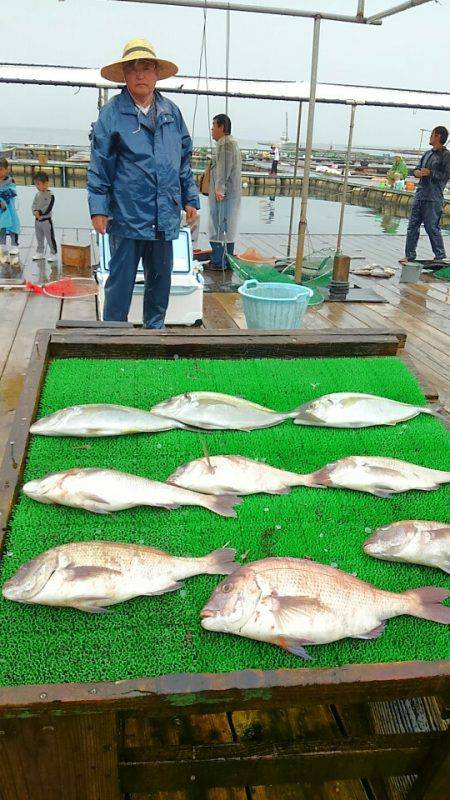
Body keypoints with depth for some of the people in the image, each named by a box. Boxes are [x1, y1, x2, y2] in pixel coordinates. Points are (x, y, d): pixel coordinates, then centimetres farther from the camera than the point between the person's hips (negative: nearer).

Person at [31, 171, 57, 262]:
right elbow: (34, 205, 4)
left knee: (50, 238, -1)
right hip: (37, 220, 7)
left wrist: (39, 212, -21)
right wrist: (35, 211, -16)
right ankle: (40, 253, 29)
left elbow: (48, 208, -22)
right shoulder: (37, 194, 7)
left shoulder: (50, 195, -14)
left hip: (46, 220, -7)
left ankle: (54, 254, 8)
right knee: (39, 238, 17)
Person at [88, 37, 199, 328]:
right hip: (127, 214, -4)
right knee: (121, 281, 2)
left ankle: (155, 329, 29)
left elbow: (185, 159, 15)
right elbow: (99, 165, -3)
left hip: (165, 217, 4)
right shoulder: (112, 112, -2)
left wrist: (190, 199, 10)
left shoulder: (172, 111, 10)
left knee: (161, 279, 13)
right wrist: (99, 208, -9)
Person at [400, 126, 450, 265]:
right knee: (412, 226, 7)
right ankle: (410, 256, 13)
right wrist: (418, 172, -4)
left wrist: (430, 173, -14)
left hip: (433, 198, -7)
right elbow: (417, 170, 19)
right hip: (420, 195, 7)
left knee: (432, 228, -4)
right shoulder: (427, 154, 16)